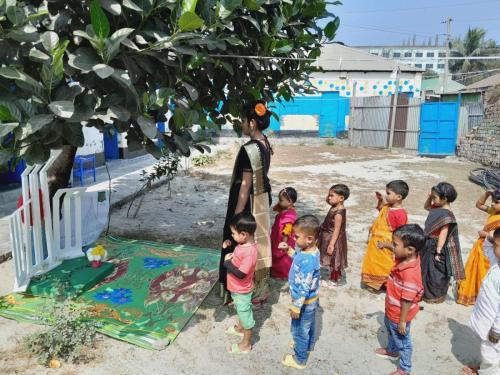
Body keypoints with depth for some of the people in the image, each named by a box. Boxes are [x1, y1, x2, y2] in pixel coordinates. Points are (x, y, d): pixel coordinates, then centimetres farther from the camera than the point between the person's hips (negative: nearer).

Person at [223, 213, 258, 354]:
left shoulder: (250, 252, -35)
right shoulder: (243, 244, -7)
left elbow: (240, 274, -35)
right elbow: (236, 256, 13)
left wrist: (227, 262, -25)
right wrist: (229, 245, -3)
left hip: (242, 291, -9)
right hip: (236, 288, 9)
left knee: (245, 314, 11)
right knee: (241, 311, 31)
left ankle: (246, 344, 30)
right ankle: (239, 328, 57)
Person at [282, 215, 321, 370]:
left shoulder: (307, 261, -37)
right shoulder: (312, 250, -10)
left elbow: (304, 288, -31)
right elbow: (298, 258, 13)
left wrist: (296, 307, -23)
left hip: (305, 302, -9)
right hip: (312, 299, 9)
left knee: (299, 330, 13)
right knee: (309, 325, 31)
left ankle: (300, 360, 34)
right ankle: (308, 346, 55)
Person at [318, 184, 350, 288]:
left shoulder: (338, 213, -28)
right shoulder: (335, 207, -2)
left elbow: (336, 230, -26)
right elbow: (328, 201, 18)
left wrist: (331, 244, -24)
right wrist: (329, 196, -4)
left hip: (334, 239, -9)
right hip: (329, 237, 9)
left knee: (334, 261, 7)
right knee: (334, 261, 22)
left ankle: (334, 281, 23)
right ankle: (338, 278, 37)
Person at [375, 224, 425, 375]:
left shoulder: (410, 274, -40)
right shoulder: (405, 259, -16)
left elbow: (407, 301, -30)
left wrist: (402, 321, -21)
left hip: (399, 315, -9)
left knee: (403, 341, 16)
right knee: (390, 328, 35)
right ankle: (392, 351, 62)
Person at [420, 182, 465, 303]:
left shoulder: (446, 214, -26)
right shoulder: (437, 208, 0)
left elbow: (443, 234, -25)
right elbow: (426, 207, 21)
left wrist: (438, 251, -23)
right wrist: (429, 197, 1)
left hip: (437, 246, -9)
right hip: (430, 244, 9)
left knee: (436, 273, 8)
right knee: (427, 269, 22)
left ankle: (435, 296, 25)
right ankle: (427, 291, 39)